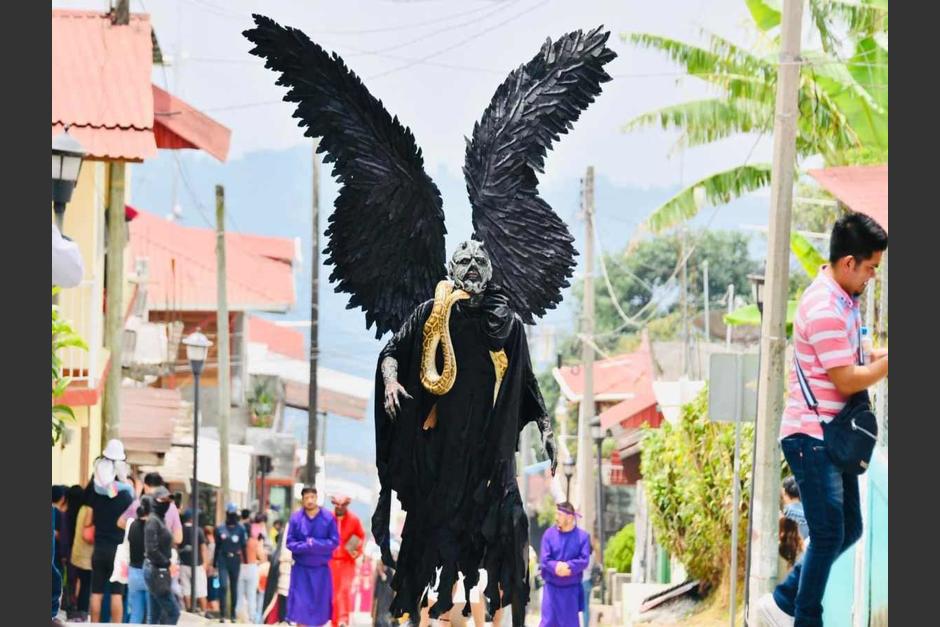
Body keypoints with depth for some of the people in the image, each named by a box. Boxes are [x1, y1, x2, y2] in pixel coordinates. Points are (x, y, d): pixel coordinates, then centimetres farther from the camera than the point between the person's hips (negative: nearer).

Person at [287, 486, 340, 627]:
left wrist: (315, 543, -18)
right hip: (301, 569, 0)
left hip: (321, 569, 0)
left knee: (320, 604, 6)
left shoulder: (328, 518, -7)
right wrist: (306, 546, -21)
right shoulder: (296, 518, -5)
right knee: (300, 605, -4)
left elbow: (335, 541, -6)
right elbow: (290, 542, -3)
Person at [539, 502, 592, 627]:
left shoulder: (582, 536, -4)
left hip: (571, 589, 0)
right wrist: (556, 567, -27)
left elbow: (584, 560, -12)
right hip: (552, 587, 0)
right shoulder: (549, 534, -2)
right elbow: (544, 559, -8)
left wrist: (568, 567, -27)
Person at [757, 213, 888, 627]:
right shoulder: (824, 309, -21)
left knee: (848, 529, 12)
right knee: (829, 534, -7)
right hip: (812, 436, -10)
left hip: (832, 437, 10)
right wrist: (889, 361, -12)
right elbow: (846, 380, -21)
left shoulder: (844, 300, 12)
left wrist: (879, 356, 5)